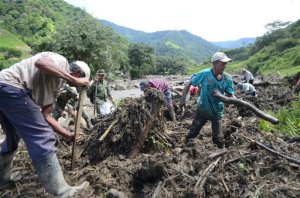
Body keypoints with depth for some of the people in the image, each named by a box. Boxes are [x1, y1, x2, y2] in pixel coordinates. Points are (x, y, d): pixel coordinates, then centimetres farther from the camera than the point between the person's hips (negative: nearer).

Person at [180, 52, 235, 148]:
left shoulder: (227, 79, -14)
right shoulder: (204, 74, -22)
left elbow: (231, 95, -9)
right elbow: (189, 84, -12)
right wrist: (182, 99, -17)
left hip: (216, 112, 1)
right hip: (202, 109, -1)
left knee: (218, 138, 8)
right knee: (193, 133, 14)